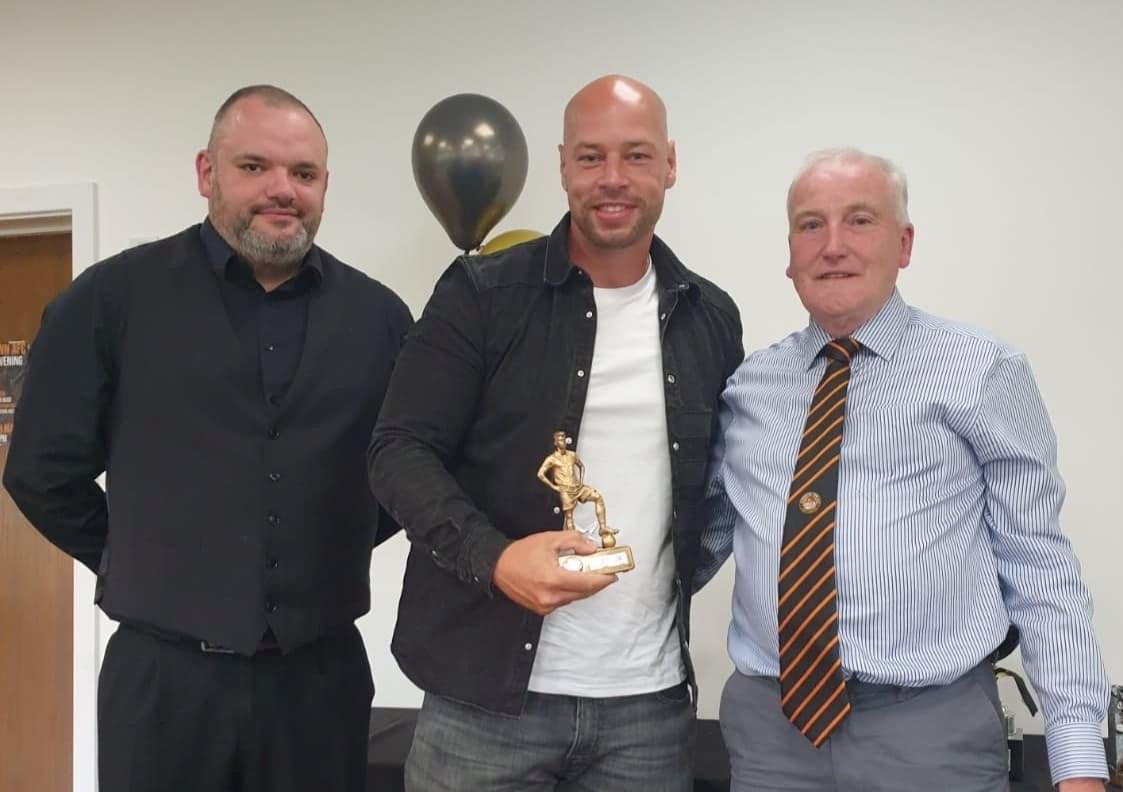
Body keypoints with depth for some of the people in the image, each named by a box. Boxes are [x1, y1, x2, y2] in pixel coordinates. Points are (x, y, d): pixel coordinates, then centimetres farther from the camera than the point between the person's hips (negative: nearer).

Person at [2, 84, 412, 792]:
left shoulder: (377, 314, 3)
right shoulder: (112, 298, -3)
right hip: (163, 673, -2)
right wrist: (140, 564, 8)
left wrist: (332, 548, 9)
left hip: (324, 672, 2)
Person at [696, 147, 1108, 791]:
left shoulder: (984, 373, -2)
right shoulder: (746, 386, 7)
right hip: (769, 723, 3)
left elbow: (1039, 569, -3)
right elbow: (705, 535, 14)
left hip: (934, 732, -2)